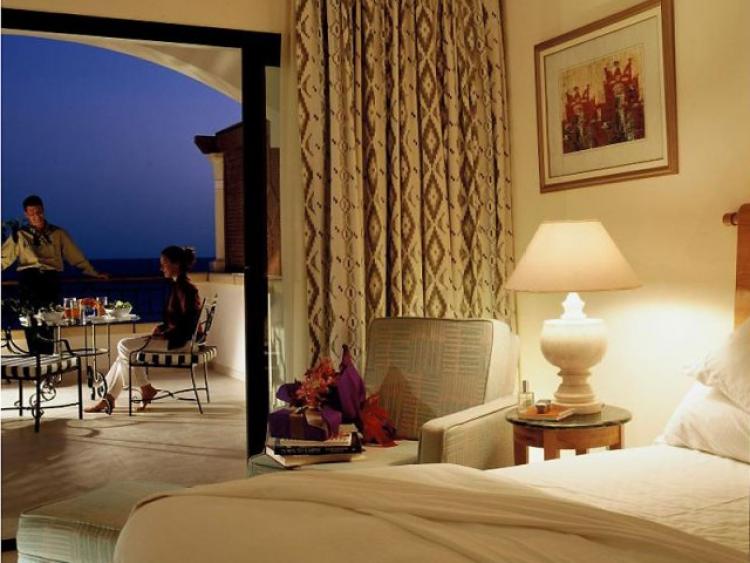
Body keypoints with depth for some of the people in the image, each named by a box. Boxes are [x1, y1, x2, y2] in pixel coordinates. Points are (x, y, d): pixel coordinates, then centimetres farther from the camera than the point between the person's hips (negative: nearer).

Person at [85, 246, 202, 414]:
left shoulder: (185, 288, -17)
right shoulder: (177, 285, 12)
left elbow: (186, 326, -20)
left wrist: (163, 334, -14)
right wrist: (162, 327, 4)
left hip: (179, 341, -10)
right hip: (172, 336, 10)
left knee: (125, 346, -11)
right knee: (125, 348, 4)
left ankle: (146, 389, 3)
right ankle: (108, 399, 3)